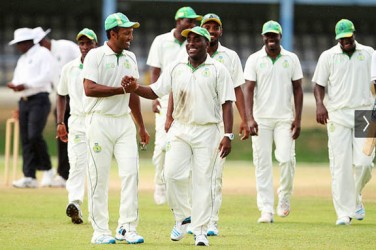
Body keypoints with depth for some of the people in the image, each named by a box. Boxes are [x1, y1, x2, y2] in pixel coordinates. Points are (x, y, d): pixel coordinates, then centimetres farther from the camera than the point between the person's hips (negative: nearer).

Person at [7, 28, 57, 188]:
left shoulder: (43, 54, -4)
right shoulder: (22, 59, 23)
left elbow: (47, 77, -15)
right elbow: (17, 79, 25)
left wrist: (25, 85, -17)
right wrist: (14, 85, 0)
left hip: (39, 100, -8)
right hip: (24, 101, 8)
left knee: (35, 135, -18)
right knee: (25, 139, 1)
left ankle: (47, 170, -3)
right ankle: (29, 177, 1)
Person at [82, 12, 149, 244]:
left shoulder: (130, 58, 13)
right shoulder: (95, 56, -6)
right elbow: (90, 89, -17)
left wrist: (141, 127, 21)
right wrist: (121, 89, -17)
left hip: (124, 121, 5)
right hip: (100, 122, -5)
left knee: (130, 172, -5)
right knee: (99, 177, -3)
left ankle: (127, 227, -1)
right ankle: (101, 231, 3)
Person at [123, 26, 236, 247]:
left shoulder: (218, 70, -1)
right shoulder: (176, 68, 9)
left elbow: (226, 103, -4)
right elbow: (155, 92, 8)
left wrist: (228, 135, -12)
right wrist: (136, 88, -13)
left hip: (207, 131, -3)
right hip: (180, 129, 3)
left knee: (203, 180, -3)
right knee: (173, 173, -10)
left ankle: (200, 231, 1)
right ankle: (183, 217, 12)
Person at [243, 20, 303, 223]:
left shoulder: (291, 59, 6)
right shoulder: (254, 60, 3)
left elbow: (297, 90, 7)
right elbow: (248, 89, -3)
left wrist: (297, 119, -1)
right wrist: (250, 118, -14)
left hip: (285, 119, 0)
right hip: (261, 119, 0)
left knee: (286, 158, -13)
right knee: (262, 164, -3)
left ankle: (284, 198, 11)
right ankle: (266, 210, -2)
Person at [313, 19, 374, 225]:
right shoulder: (328, 56, 6)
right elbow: (319, 84, 7)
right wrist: (319, 104, -12)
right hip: (338, 115, -1)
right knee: (340, 165, -6)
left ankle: (355, 199, 17)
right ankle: (344, 212, -3)